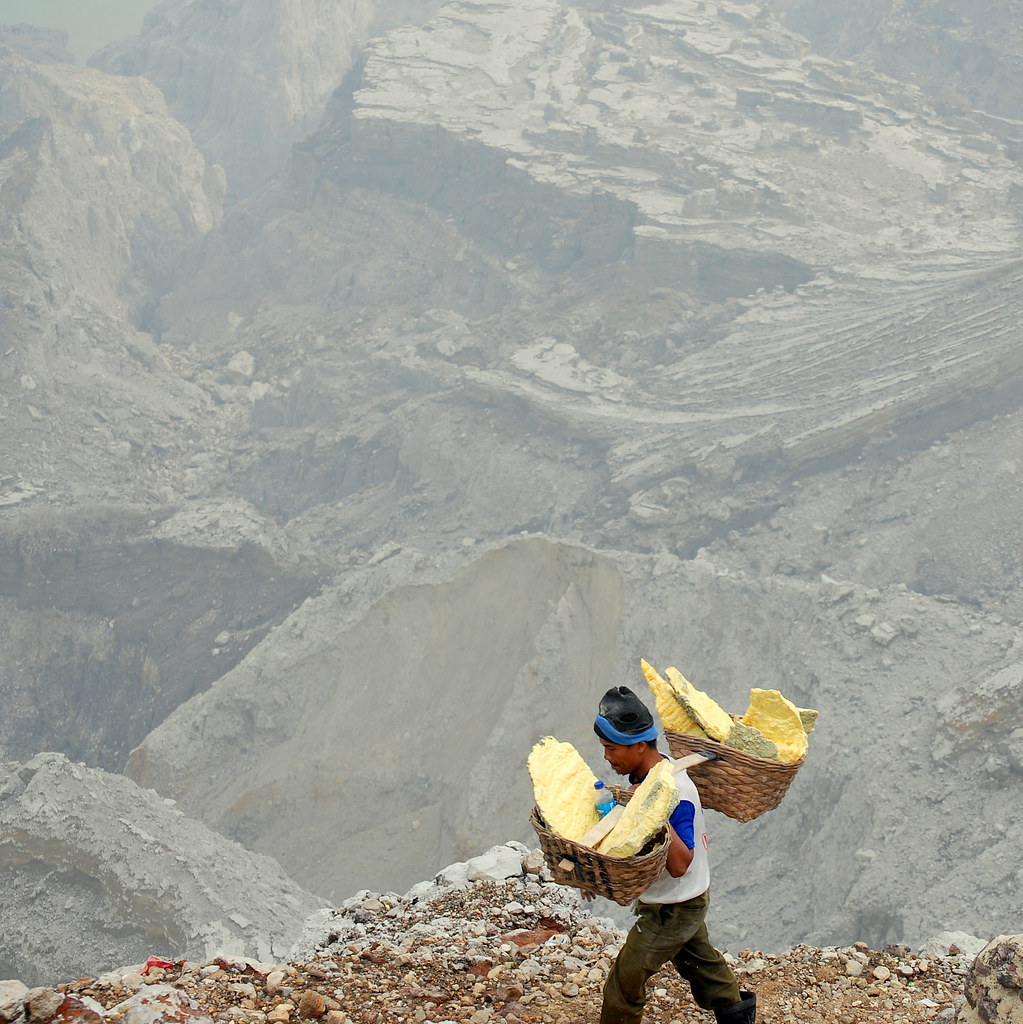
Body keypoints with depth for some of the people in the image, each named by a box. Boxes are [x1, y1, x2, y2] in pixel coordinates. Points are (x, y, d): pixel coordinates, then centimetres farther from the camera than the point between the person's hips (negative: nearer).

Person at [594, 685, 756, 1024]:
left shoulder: (675, 795, -33)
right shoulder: (646, 772, -5)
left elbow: (679, 864, -38)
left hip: (673, 908, -9)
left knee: (625, 983, -1)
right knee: (698, 959, 28)